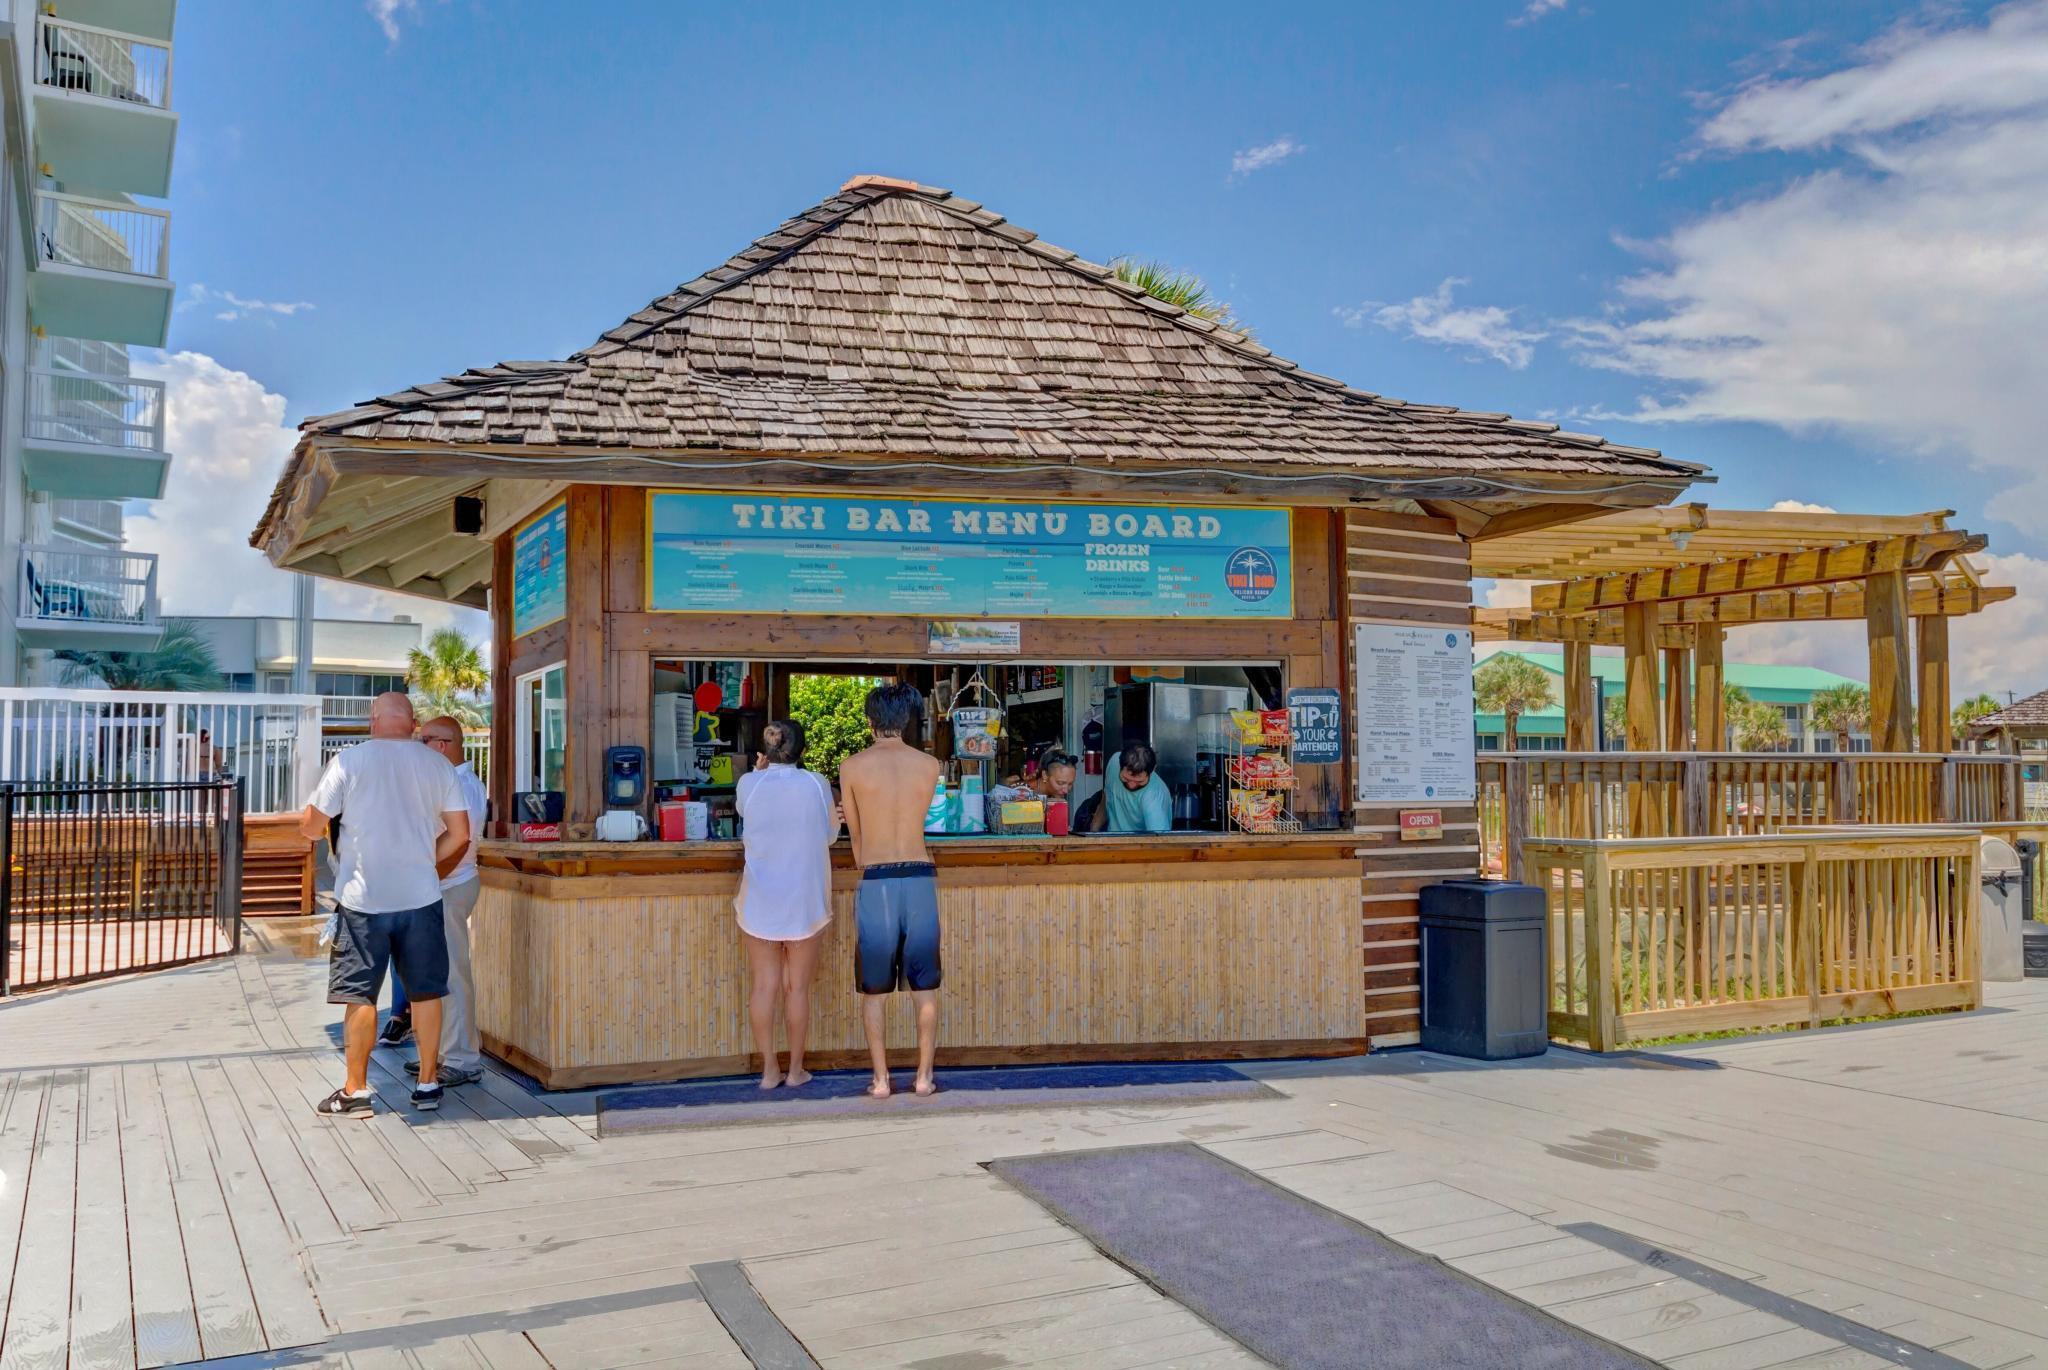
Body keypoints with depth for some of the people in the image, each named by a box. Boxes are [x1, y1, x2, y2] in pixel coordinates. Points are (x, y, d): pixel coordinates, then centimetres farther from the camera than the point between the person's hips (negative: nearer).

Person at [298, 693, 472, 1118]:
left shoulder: (349, 760, -5)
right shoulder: (438, 764, 3)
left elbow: (311, 825, -4)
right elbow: (459, 833, 3)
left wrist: (319, 832, 19)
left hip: (363, 897, -2)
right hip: (421, 896, 2)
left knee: (360, 995, 6)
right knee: (426, 991, 11)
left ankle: (355, 1090, 12)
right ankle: (427, 1083, 17)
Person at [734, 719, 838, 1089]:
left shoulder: (748, 784, -6)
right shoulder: (816, 784, -8)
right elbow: (830, 834, 5)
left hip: (759, 901, 1)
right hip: (804, 901, -1)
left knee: (764, 985, 8)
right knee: (797, 987, 8)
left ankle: (769, 1070, 13)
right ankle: (795, 1070, 17)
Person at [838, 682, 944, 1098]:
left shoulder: (852, 767, -2)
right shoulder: (930, 765, 4)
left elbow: (855, 834, 7)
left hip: (875, 882, -2)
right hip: (920, 879, 2)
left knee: (874, 989, 8)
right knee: (925, 987, 10)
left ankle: (881, 1079, 10)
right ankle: (924, 1076, 12)